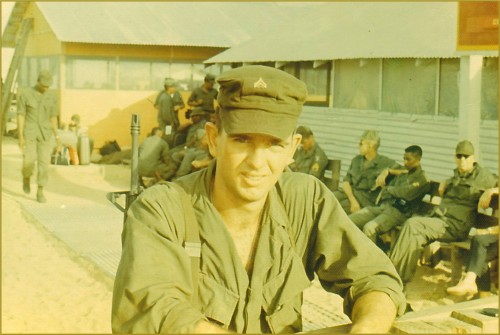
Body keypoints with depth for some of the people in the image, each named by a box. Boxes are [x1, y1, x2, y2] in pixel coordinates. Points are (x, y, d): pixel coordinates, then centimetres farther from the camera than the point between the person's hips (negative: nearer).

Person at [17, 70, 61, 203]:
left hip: (44, 134, 2)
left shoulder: (52, 98, 4)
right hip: (29, 132, -2)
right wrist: (20, 136, -13)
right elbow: (20, 116, -7)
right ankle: (26, 177, 24)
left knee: (44, 162, -5)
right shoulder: (25, 94, -6)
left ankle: (40, 192, 4)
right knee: (29, 161, -12)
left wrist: (57, 137, 2)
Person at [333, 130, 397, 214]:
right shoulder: (356, 160, 16)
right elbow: (346, 181, 7)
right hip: (351, 192, 5)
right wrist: (352, 200, -11)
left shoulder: (384, 163, 2)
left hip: (368, 198, -5)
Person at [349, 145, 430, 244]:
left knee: (369, 228, -35)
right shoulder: (402, 172, 22)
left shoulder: (422, 179, -2)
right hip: (381, 206, 8)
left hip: (398, 212, -7)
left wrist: (386, 189, 3)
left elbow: (405, 193, -11)